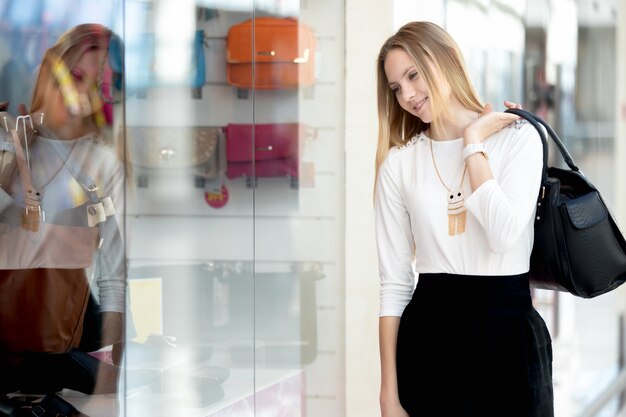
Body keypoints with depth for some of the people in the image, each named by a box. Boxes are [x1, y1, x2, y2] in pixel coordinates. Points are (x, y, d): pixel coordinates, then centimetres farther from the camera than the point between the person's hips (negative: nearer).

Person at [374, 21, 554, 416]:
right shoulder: (399, 163, 4)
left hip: (508, 329, -1)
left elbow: (504, 235, -16)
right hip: (429, 332, 1)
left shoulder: (517, 137, 0)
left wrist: (474, 144, -9)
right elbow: (394, 283, 1)